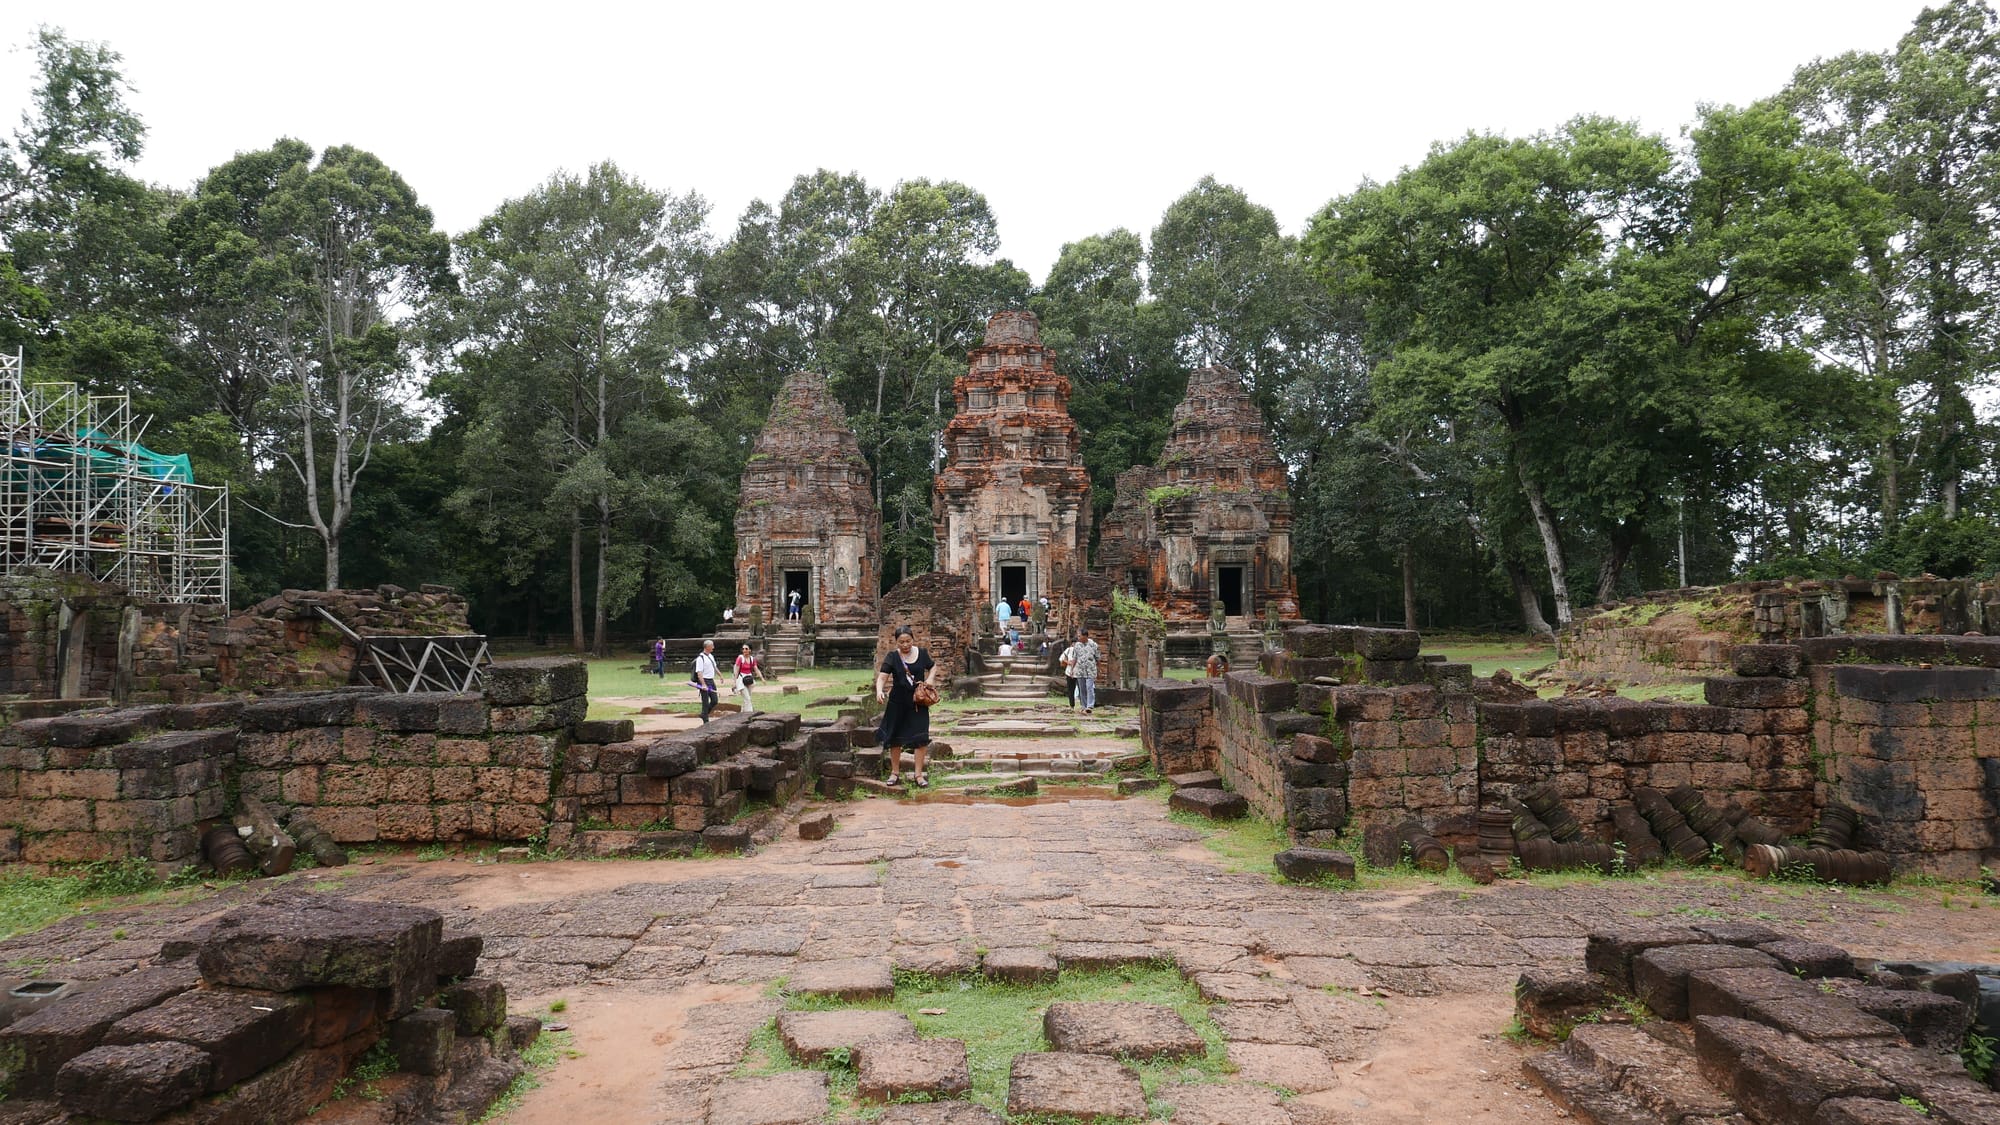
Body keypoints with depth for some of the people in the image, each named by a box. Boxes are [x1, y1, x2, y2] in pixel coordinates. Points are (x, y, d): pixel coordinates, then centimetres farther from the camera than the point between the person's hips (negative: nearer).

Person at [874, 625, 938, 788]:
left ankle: (919, 774, 7)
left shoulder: (922, 653, -1)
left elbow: (933, 666, 16)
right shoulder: (892, 657, -8)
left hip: (918, 702, 1)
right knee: (895, 738, 9)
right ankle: (895, 772, 25)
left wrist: (930, 678, -5)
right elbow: (882, 676, -17)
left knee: (920, 737, -4)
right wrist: (879, 691, -37)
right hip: (898, 703, -1)